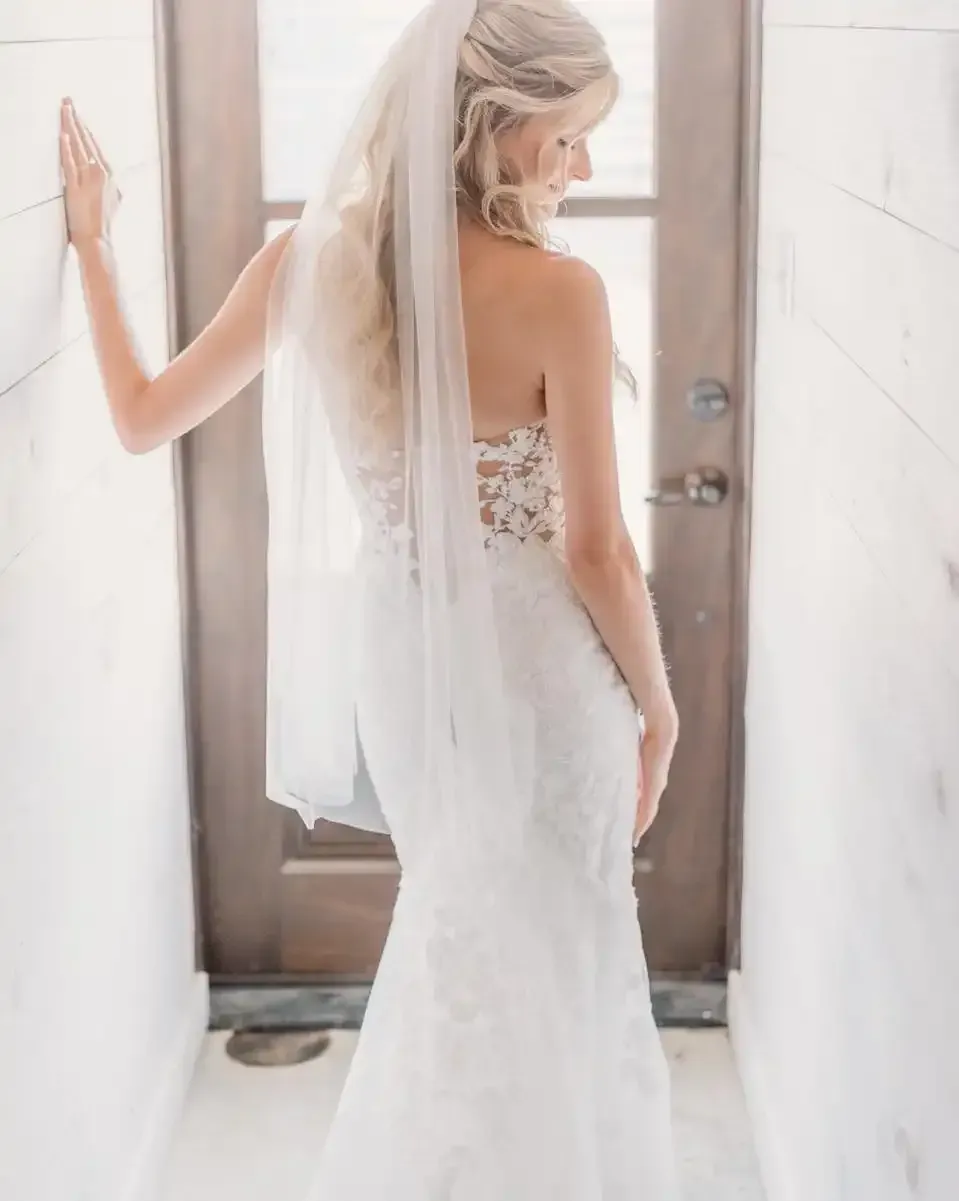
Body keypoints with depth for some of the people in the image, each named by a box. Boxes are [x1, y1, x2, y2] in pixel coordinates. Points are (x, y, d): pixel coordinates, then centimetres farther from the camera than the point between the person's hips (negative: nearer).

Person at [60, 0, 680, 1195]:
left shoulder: (310, 258, -7)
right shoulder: (558, 292, -21)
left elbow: (144, 417, 3)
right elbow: (595, 551, -17)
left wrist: (92, 243, 14)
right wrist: (657, 705, -1)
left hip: (398, 655, 6)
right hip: (535, 666, -5)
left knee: (461, 931, 28)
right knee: (545, 956, 15)